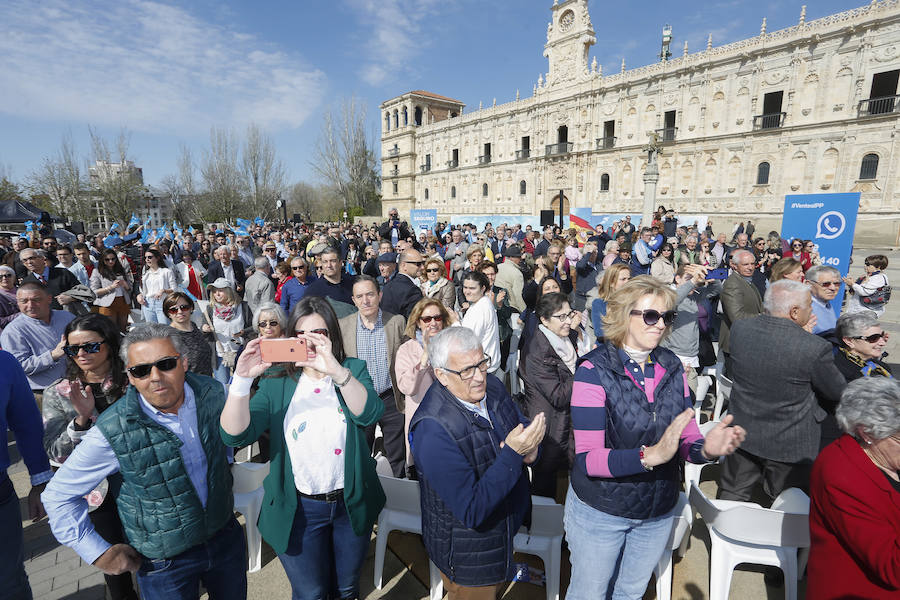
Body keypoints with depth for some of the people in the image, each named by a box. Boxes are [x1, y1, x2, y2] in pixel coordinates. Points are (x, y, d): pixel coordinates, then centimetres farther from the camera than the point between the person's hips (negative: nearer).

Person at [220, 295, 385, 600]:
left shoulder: (353, 370, -6)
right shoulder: (276, 383, -5)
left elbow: (369, 414, -25)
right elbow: (236, 435, -16)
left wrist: (336, 370, -39)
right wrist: (242, 380, -31)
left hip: (351, 503, 1)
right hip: (298, 509, 0)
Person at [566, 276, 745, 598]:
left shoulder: (672, 368, -5)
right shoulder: (594, 370, -22)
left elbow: (687, 439, -3)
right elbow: (587, 459, -26)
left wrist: (706, 448, -25)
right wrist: (650, 455, -39)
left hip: (658, 513, 5)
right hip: (600, 512, -4)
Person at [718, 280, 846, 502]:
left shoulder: (739, 328, -14)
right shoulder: (815, 347, -25)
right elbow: (837, 392, -8)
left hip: (741, 434, 3)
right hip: (789, 445, -3)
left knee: (732, 497, 21)